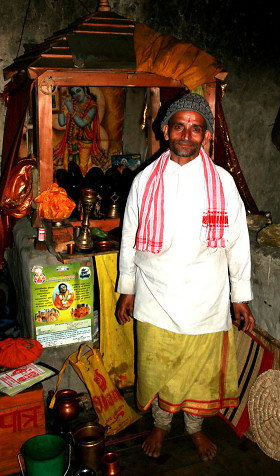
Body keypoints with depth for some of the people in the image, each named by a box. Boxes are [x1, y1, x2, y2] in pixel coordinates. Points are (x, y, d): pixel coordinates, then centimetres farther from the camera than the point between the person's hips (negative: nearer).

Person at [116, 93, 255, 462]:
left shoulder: (222, 182, -3)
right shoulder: (145, 180, -2)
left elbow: (237, 243, 2)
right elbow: (129, 238, 5)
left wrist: (241, 297, 4)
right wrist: (127, 289, 8)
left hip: (206, 303, 0)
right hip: (155, 300, 0)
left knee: (202, 369, 14)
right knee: (156, 367, 14)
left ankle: (196, 427, 42)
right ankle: (161, 424, 42)